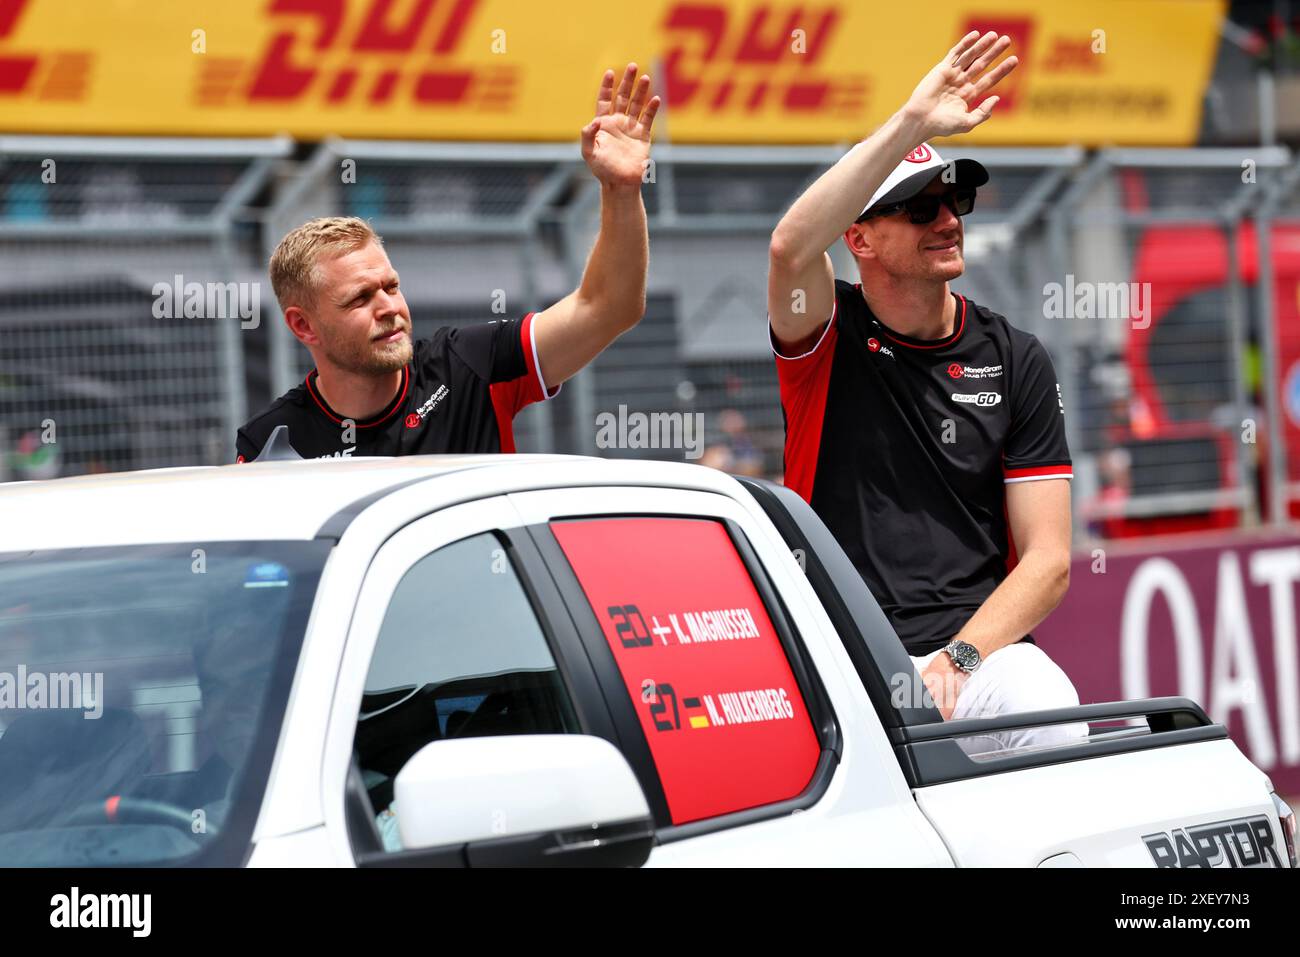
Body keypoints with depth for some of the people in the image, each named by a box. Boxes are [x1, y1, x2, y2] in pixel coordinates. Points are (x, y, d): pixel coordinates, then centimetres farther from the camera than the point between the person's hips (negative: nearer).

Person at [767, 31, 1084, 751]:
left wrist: (955, 660, -12)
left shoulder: (1016, 361, 10)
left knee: (1048, 714, -32)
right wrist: (914, 121, -22)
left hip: (978, 645, 1)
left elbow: (1048, 558, 4)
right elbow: (791, 247, -20)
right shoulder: (827, 340, 6)